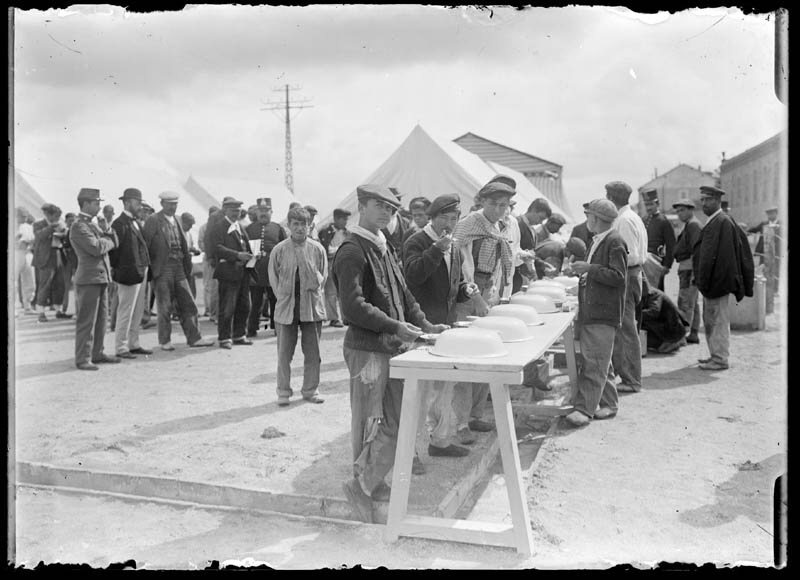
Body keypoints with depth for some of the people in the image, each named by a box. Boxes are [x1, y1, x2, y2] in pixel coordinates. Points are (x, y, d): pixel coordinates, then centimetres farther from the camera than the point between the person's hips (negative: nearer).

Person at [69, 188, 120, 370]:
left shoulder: (93, 224, 20)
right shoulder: (78, 226, -10)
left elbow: (113, 242, 15)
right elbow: (95, 248, -20)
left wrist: (107, 231, -4)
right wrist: (108, 240, -1)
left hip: (101, 278, 9)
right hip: (88, 279, -9)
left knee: (101, 319, 12)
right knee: (86, 321, -4)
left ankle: (96, 353, 21)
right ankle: (83, 359, 2)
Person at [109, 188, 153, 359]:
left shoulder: (135, 223, 15)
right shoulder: (120, 224, -14)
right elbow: (114, 249, -16)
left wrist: (145, 267, 14)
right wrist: (116, 269, -11)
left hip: (140, 273, 9)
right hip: (128, 273, -9)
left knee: (137, 312, 15)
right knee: (125, 312, -2)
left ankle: (133, 344, 25)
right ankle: (121, 348, 7)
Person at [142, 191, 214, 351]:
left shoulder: (177, 221, 15)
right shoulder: (153, 221, -5)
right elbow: (145, 244, -8)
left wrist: (187, 267, 11)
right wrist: (148, 267, -10)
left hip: (178, 267, 6)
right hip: (162, 268, -6)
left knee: (187, 303, 6)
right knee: (164, 306, 2)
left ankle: (194, 338, 11)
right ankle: (164, 341, 12)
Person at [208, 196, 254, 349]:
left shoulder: (240, 227, 21)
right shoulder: (218, 227, -5)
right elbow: (217, 247, -16)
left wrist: (250, 255, 7)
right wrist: (237, 255, -24)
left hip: (243, 272, 8)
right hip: (228, 272, -8)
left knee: (244, 306, 12)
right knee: (227, 308, -4)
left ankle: (239, 335, 24)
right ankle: (224, 338, 6)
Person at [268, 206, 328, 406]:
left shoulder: (317, 249, 1)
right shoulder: (279, 249, -1)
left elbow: (323, 277, 10)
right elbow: (273, 277, 7)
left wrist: (314, 291, 0)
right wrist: (283, 296, 1)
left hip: (312, 306, 1)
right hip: (286, 307, -1)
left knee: (312, 352, 7)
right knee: (284, 353, 3)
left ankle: (311, 390, 20)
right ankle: (283, 392, 15)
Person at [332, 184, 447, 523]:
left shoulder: (385, 248, 14)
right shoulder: (352, 252, -14)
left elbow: (402, 293, 19)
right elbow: (353, 307, -22)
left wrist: (424, 325, 9)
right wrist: (395, 327, -22)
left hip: (391, 346, 9)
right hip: (367, 348, -9)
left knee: (396, 421, 15)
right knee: (373, 424, 0)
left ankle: (371, 482, 29)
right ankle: (361, 485, 16)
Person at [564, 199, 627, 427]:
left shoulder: (614, 242, -12)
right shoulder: (597, 241, 16)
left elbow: (618, 277, -18)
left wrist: (589, 269, -19)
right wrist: (583, 272, 13)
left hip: (604, 312, -10)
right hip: (591, 310, 10)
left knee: (594, 363, -8)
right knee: (600, 361, 14)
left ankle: (584, 409, -8)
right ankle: (608, 404, 24)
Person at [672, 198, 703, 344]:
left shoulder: (693, 225, -12)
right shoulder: (690, 225, 20)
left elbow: (696, 250, -21)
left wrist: (694, 272, -25)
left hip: (689, 267, -11)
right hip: (686, 268, 11)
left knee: (684, 303, -11)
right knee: (693, 302, 12)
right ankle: (693, 334, 16)